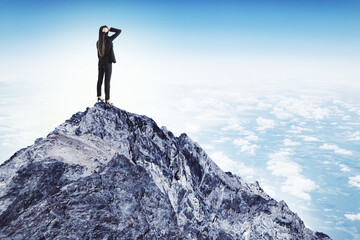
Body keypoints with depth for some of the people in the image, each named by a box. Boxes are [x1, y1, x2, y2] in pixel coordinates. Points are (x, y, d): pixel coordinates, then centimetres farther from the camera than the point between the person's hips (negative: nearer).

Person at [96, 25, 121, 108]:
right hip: (108, 63, -6)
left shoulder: (98, 42, 1)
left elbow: (98, 54, 7)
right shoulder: (109, 39, -16)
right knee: (107, 82, -5)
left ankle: (99, 98, 26)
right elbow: (119, 31, -10)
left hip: (100, 63, 6)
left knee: (99, 81, 14)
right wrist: (109, 29, -10)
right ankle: (107, 101, -5)